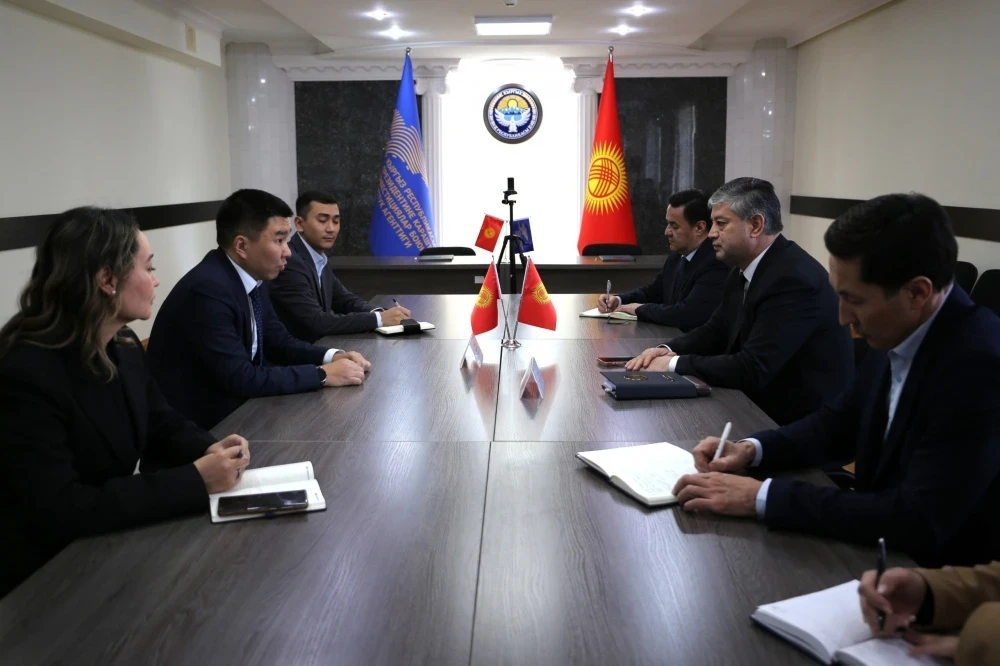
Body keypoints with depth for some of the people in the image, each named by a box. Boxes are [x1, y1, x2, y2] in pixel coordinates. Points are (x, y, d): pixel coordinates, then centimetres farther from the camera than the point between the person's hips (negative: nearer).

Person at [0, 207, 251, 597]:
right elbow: (61, 511, -29)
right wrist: (194, 480, -29)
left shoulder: (124, 346, 1)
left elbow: (161, 424, 12)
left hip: (118, 542, 7)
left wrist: (210, 450, -10)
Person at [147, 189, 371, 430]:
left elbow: (279, 342, 9)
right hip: (199, 425, -8)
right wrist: (322, 374, -23)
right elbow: (239, 379, -28)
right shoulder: (207, 289, -25)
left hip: (235, 408, 8)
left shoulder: (252, 277, 1)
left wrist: (332, 356, -8)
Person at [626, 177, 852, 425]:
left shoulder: (794, 277, -23)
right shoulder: (744, 270, 5)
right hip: (762, 405, 8)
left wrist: (675, 364, -17)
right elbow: (716, 331, 16)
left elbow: (752, 370, -27)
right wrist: (669, 350, -4)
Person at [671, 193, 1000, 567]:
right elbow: (841, 422, 11)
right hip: (883, 549, 7)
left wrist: (761, 497, -28)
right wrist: (752, 449, -5)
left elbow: (919, 522, -31)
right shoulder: (896, 335, -4)